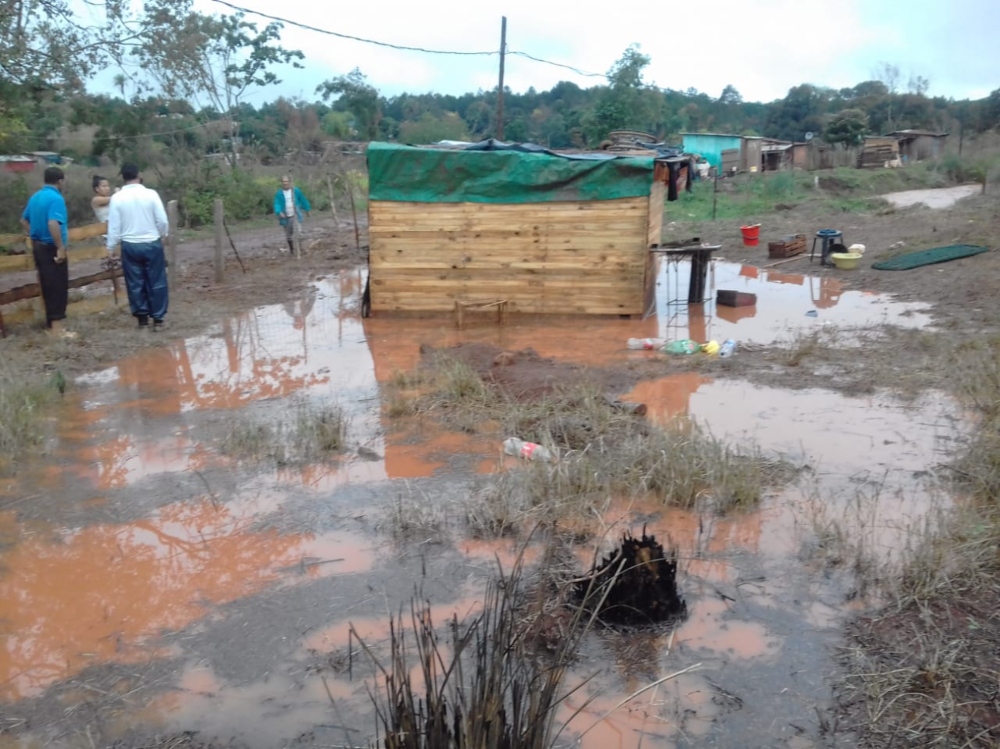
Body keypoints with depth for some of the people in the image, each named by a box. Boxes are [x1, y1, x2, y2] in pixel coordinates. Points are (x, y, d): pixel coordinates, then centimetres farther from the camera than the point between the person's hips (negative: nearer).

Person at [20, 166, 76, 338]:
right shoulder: (56, 198, -16)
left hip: (38, 246, 9)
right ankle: (57, 327, -1)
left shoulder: (35, 197, 12)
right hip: (51, 248, -9)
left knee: (47, 286, 15)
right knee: (58, 287, -3)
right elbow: (53, 223, -29)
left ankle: (51, 324, 21)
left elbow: (24, 220, 21)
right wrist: (61, 247, -26)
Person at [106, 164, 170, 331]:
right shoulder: (151, 194, -7)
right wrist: (163, 235, 14)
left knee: (135, 284, 10)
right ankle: (158, 319, 6)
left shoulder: (117, 198, -5)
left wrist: (111, 247, 8)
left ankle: (142, 319, 14)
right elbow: (162, 220, -5)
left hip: (130, 245, 1)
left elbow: (114, 225, -3)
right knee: (156, 282, 6)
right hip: (152, 244, -1)